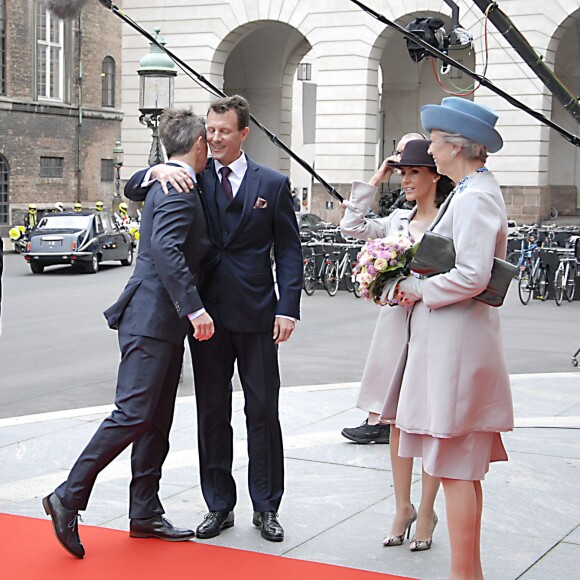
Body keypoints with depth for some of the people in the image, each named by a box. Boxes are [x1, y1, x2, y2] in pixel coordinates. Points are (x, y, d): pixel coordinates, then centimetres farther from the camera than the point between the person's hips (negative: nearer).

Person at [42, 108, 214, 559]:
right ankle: (69, 497, -3)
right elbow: (165, 247, -27)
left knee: (157, 422, 11)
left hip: (164, 322, 10)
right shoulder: (180, 188, -14)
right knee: (134, 414, -10)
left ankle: (146, 514, 17)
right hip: (152, 318, -10)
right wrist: (194, 306, -31)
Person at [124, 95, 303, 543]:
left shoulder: (273, 184, 4)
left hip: (256, 313, -2)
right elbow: (133, 190, 7)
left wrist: (287, 309, -8)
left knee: (263, 411, 3)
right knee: (212, 413, 8)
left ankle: (266, 508, 16)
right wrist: (158, 171, -15)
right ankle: (219, 506, 20)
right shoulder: (193, 179, 8)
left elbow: (289, 250, 2)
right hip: (207, 313, 2)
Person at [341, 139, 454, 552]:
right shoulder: (398, 220, 12)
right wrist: (374, 181, 8)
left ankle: (426, 511, 16)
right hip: (396, 324, 6)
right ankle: (403, 507, 23)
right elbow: (352, 227, 8)